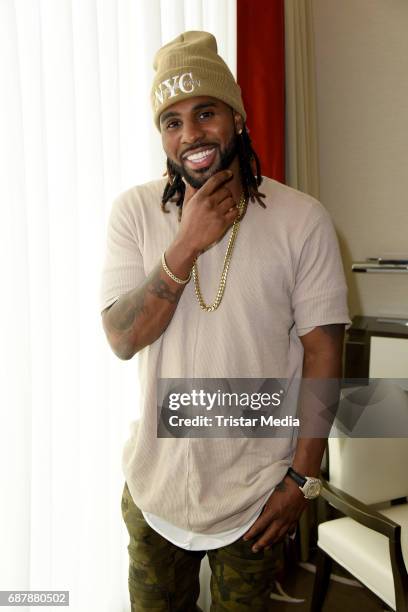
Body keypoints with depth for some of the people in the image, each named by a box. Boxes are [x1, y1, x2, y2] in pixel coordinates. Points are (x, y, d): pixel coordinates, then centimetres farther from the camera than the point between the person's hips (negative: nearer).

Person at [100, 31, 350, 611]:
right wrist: (187, 244, -25)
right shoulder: (134, 211, -8)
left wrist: (303, 476, -8)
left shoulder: (303, 220, -13)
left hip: (256, 484, -1)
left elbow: (323, 352, -10)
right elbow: (123, 340, -13)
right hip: (157, 477, 2)